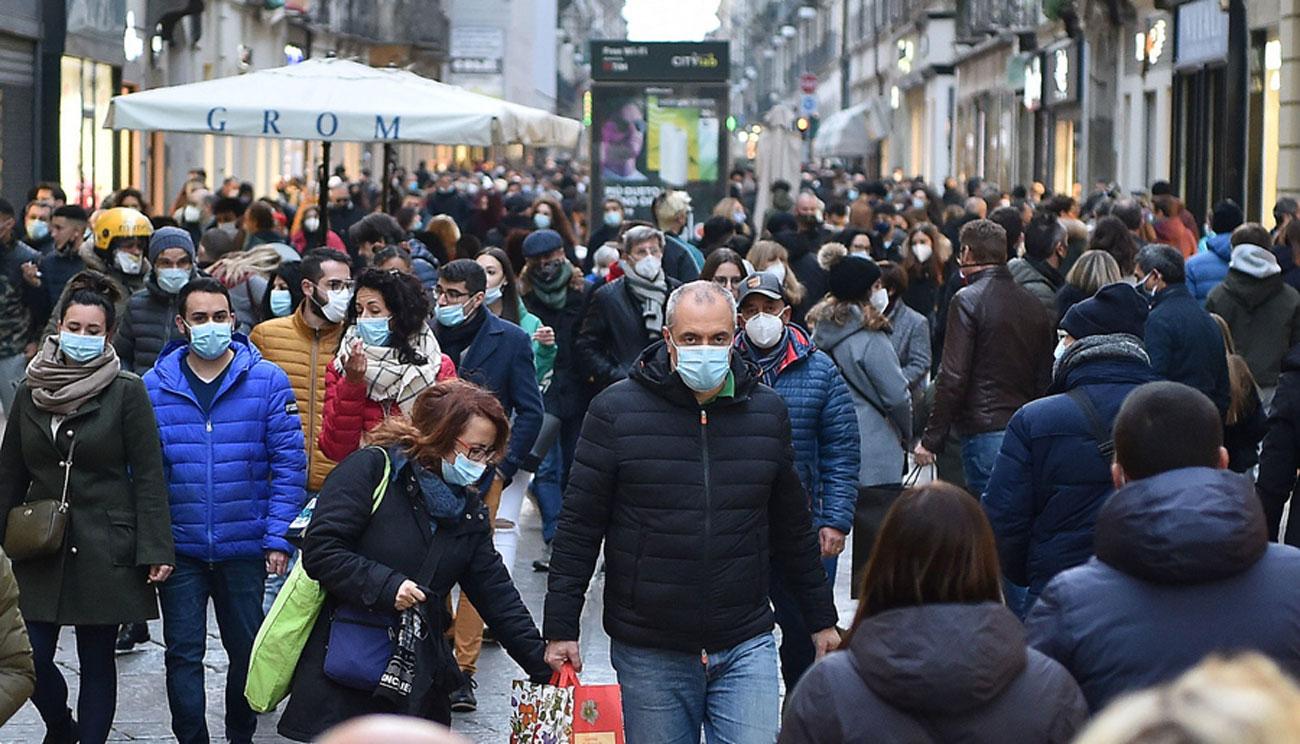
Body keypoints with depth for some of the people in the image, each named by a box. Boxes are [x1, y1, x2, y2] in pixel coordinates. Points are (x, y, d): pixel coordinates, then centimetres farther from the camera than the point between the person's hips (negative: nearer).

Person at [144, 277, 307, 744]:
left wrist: (278, 537, -10)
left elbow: (289, 463, -4)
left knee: (247, 649, 12)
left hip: (245, 547, 0)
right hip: (179, 548, 0)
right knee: (184, 653, 1)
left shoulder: (267, 381, -4)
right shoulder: (155, 386, -1)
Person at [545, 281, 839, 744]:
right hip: (649, 652, -1)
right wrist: (561, 628, -4)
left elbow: (793, 527, 15)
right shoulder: (617, 411, -4)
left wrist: (821, 619, 18)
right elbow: (579, 527, -1)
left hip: (745, 647, 2)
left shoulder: (767, 411, 6)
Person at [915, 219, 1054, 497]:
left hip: (984, 432, -7)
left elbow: (953, 377, -12)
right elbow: (1045, 378, 17)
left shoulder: (968, 300, -8)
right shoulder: (1033, 305, 14)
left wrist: (931, 439, -8)